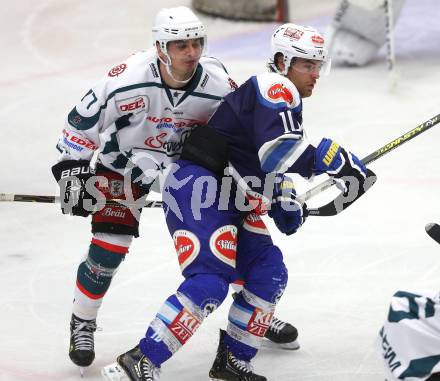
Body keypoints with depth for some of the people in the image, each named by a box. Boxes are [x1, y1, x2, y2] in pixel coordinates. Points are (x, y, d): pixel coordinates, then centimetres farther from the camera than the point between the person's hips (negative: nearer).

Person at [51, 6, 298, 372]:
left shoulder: (219, 85, -23)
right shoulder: (128, 79, -31)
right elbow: (82, 121, -18)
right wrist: (72, 169, -16)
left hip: (187, 161, 3)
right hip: (124, 163, -3)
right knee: (107, 250, -11)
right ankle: (82, 325, 12)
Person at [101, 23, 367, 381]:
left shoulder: (287, 106, 22)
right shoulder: (274, 88, -11)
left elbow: (272, 164, 31)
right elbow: (276, 150, -26)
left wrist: (285, 203, 16)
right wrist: (333, 159, -24)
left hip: (230, 204, 11)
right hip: (198, 189, -11)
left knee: (269, 274, 8)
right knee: (210, 280, -22)